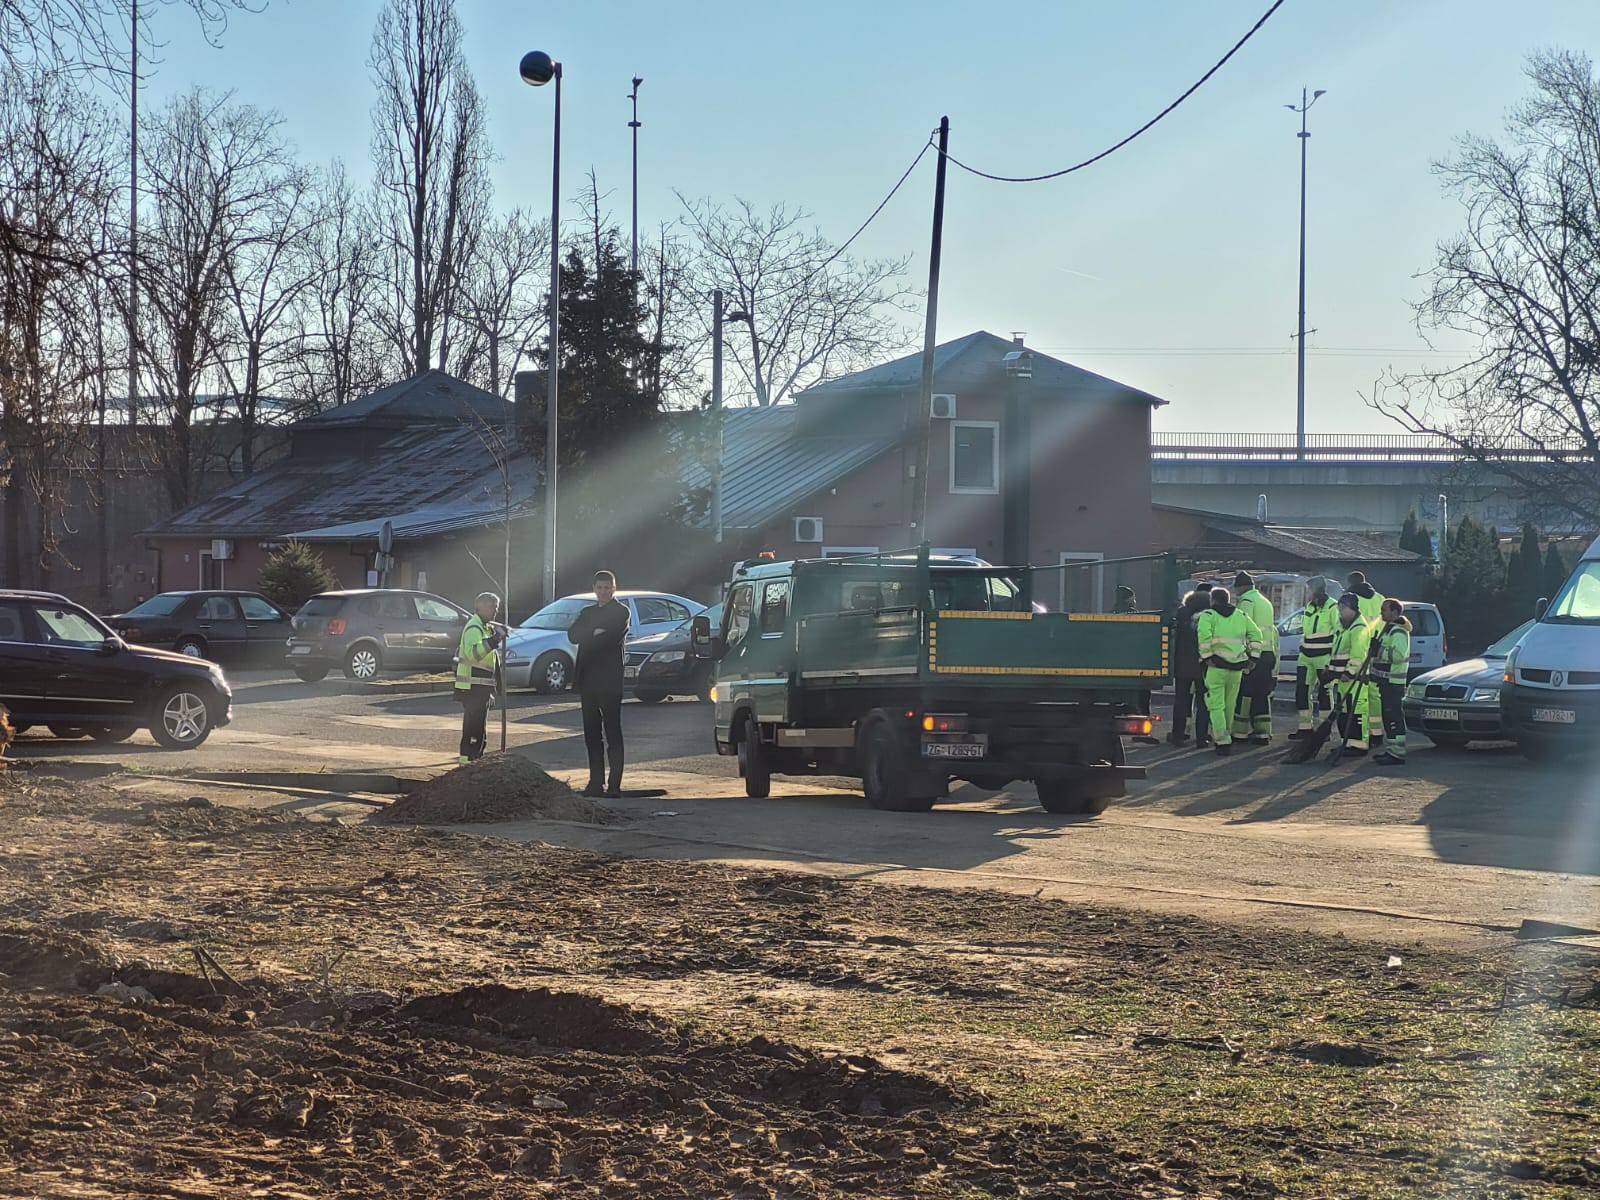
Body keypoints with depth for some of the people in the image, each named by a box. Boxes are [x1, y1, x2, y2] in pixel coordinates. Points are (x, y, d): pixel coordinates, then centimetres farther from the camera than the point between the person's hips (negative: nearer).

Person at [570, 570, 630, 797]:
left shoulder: (620, 612, 1)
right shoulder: (588, 612, 19)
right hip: (588, 680, 6)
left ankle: (614, 785, -7)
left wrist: (587, 637, -5)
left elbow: (612, 637, -15)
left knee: (612, 734, -6)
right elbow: (572, 635, 4)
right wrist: (595, 633, -11)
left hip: (610, 681, -6)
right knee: (592, 734, 7)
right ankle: (596, 782, 11)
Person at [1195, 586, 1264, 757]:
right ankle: (1226, 736, 29)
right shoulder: (1241, 615, 17)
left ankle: (1222, 741, -12)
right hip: (1237, 668, 4)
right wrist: (1252, 657, 13)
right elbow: (1256, 635, 12)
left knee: (1216, 706, -2)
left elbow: (1204, 635, -16)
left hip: (1216, 666, -4)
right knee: (1230, 705, 17)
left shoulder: (1208, 615, 2)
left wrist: (1206, 656, -11)